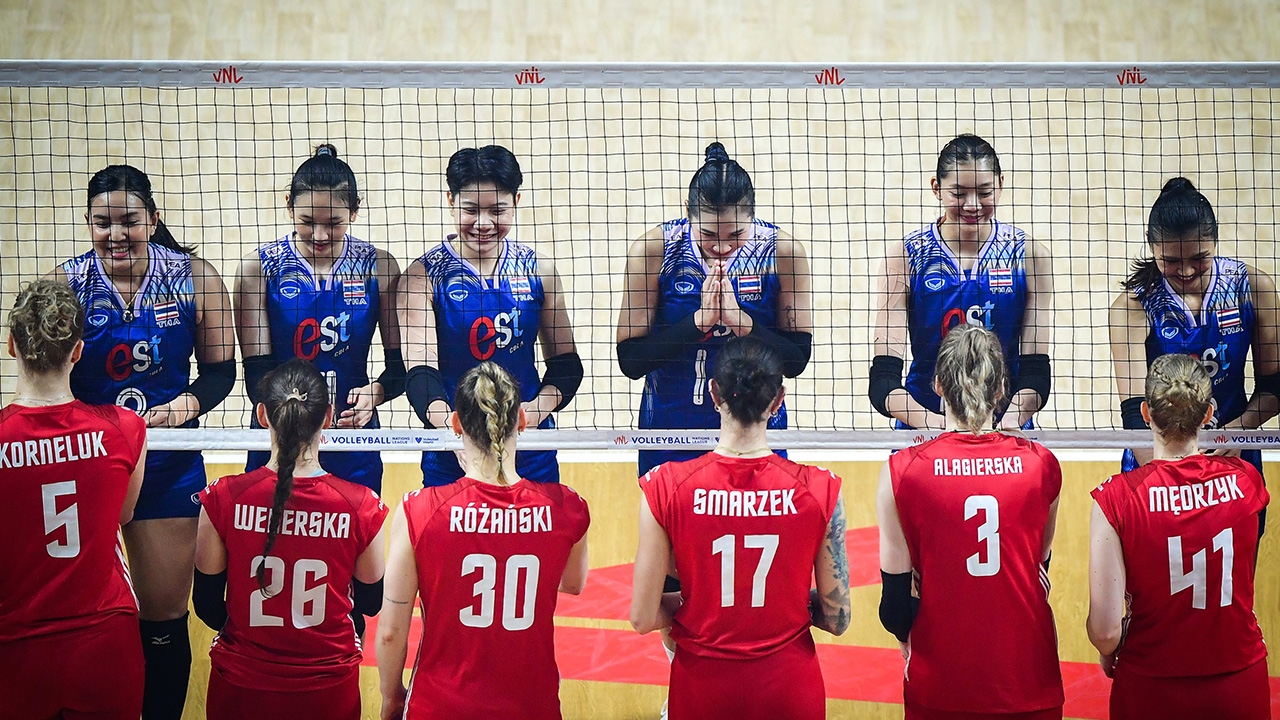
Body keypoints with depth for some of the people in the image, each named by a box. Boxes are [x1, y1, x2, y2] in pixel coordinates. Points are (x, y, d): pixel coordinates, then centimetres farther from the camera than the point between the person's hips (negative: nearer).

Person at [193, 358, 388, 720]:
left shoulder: (222, 499, -15)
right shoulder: (361, 506, -16)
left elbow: (208, 606, -4)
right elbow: (371, 602, -2)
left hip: (241, 689, 0)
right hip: (328, 690, 0)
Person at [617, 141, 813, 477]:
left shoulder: (782, 250, -14)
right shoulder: (652, 250, -15)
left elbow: (797, 360, -9)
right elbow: (630, 360, -14)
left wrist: (740, 320, -24)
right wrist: (699, 321, -25)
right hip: (670, 429, 0)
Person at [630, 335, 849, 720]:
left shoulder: (666, 487, -15)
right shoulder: (820, 490, -15)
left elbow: (643, 618, -11)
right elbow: (837, 619, -7)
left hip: (702, 688, 0)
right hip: (789, 687, 0)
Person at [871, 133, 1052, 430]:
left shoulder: (1029, 255, 0)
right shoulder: (906, 257, -4)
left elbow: (1036, 371, -3)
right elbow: (883, 379, -11)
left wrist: (1010, 422, -23)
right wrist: (933, 423, -29)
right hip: (923, 430, 0)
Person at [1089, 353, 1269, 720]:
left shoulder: (1115, 498, -19)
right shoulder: (1246, 480, -9)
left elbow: (1105, 631, -21)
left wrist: (1109, 656, 3)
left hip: (1150, 690, -2)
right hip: (1241, 686, 3)